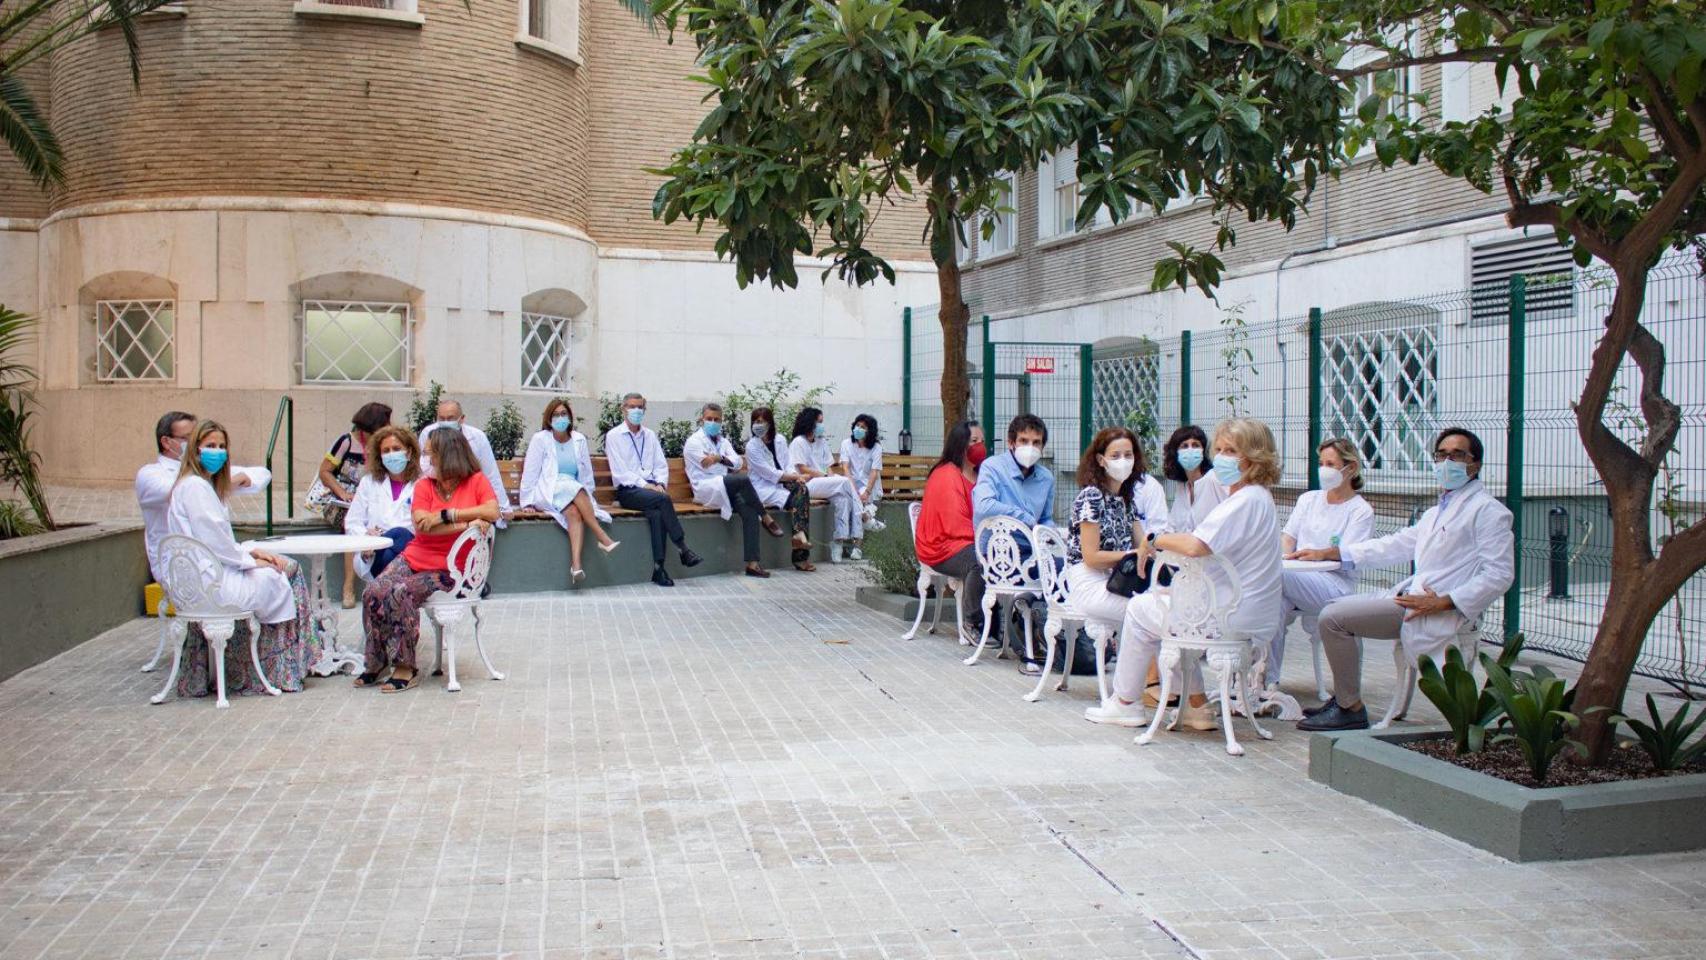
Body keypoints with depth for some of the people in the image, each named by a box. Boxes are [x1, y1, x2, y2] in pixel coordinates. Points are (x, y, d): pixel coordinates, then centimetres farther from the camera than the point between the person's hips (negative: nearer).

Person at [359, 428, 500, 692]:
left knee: (401, 594, -27)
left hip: (451, 568, -5)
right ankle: (376, 662, -3)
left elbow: (492, 512, -19)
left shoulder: (476, 481, -1)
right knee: (373, 593, -18)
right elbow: (421, 525, -8)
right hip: (415, 556, 5)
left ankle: (405, 669, -15)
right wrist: (465, 524, -19)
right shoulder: (424, 485, 7)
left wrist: (446, 515, -18)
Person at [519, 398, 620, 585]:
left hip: (576, 495, 3)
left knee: (574, 512, -33)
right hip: (547, 494, -3)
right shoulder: (540, 439, 1)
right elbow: (530, 472, 2)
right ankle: (603, 538, -36)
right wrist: (527, 502, -1)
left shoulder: (579, 440, 10)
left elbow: (587, 473, 14)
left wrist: (589, 498, 7)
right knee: (573, 488, -35)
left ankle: (576, 565, -50)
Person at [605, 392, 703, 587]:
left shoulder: (650, 435, 19)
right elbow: (620, 471, -6)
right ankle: (683, 550, -28)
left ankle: (658, 568, -33)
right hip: (628, 490, -3)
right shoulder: (613, 436, 4)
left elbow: (661, 465, 15)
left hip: (651, 487, 4)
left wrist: (660, 484, -6)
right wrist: (644, 485, -16)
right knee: (663, 499, -32)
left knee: (656, 512, -31)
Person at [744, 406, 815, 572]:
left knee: (802, 489, -25)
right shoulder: (752, 446, -8)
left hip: (782, 483, 5)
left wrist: (796, 476, -13)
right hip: (764, 488, -5)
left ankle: (799, 534, -30)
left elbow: (787, 465, 9)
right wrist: (794, 477, -14)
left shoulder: (780, 440, 8)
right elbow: (769, 473, -13)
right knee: (793, 499, -26)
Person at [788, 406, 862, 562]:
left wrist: (832, 475, -8)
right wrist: (826, 476, -11)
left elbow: (828, 468, 14)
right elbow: (803, 470, -8)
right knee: (845, 482, -25)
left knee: (842, 499, -25)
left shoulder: (822, 442, 21)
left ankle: (840, 542, -29)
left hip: (825, 483, 6)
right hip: (808, 485, -6)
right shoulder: (798, 442, 0)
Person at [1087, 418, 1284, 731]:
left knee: (1140, 608, 7)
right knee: (1165, 602, 28)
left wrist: (1160, 539, -13)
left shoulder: (1246, 500, -20)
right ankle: (1195, 706, 23)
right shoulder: (1256, 497, 14)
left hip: (1234, 619, -10)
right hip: (1253, 618, 10)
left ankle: (1125, 703, 20)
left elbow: (1196, 546, -33)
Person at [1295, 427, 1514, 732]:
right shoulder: (1436, 512, 23)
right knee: (1337, 609, 14)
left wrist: (1443, 602, -21)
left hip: (1438, 612, -10)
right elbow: (1395, 545, 25)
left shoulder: (1487, 510, -7)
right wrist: (1328, 553, 20)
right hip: (1412, 595, 10)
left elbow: (1500, 574, -15)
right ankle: (1343, 698, 15)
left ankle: (1351, 709, -7)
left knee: (1334, 617, -16)